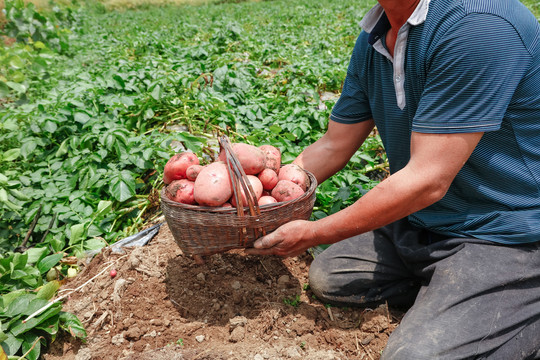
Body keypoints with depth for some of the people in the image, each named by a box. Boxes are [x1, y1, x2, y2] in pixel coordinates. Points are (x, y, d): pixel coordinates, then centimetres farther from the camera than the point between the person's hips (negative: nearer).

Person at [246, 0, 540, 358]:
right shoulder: (372, 41, 1)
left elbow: (427, 181, -26)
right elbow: (333, 147, 7)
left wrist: (314, 234, -17)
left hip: (505, 234, -7)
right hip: (422, 222, 8)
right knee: (327, 278, 6)